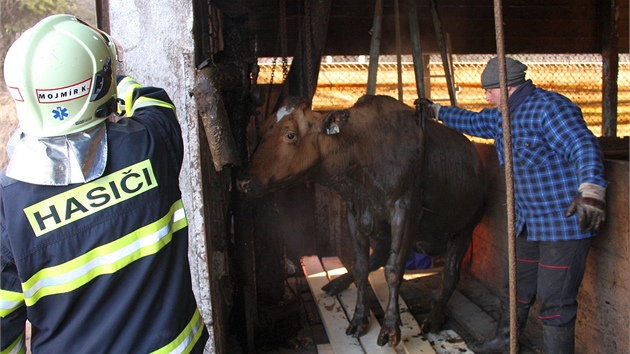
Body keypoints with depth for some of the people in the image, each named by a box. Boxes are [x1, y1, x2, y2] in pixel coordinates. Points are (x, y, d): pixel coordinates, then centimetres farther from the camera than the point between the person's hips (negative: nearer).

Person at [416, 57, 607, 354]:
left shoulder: (549, 107, -17)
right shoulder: (502, 118, 12)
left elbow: (584, 147, -28)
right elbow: (473, 121, 30)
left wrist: (591, 190, -43)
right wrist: (436, 111, 38)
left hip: (565, 220, -9)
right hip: (528, 221, 9)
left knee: (554, 299, -4)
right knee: (517, 288, 21)